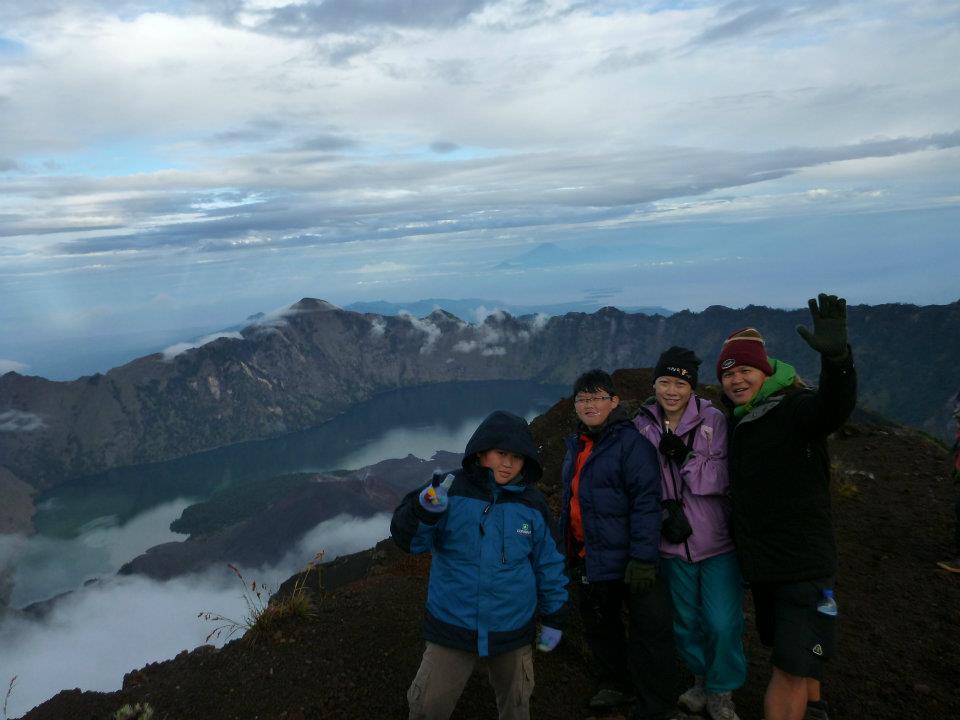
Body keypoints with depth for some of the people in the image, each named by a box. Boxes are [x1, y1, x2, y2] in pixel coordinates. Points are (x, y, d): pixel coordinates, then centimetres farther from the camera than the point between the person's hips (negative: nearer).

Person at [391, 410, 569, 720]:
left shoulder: (532, 504, -5)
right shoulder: (451, 490, -12)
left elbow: (549, 565, 4)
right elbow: (408, 539, -15)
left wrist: (553, 620, 9)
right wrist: (425, 509, -35)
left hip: (513, 629, 2)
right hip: (452, 625, -1)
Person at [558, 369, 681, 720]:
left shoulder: (631, 442, -16)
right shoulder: (576, 444, 9)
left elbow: (646, 502, -21)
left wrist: (643, 558, -25)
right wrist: (566, 548, 19)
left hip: (625, 558, -8)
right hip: (588, 558, 8)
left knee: (649, 631, 0)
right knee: (599, 626, 22)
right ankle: (614, 684, 43)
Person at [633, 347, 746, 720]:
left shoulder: (713, 420, -11)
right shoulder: (642, 426, -3)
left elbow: (722, 480, -17)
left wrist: (683, 456, -25)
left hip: (718, 543, -3)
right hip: (672, 544, 3)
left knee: (723, 624, -1)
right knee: (685, 622, 18)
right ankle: (702, 680, 43)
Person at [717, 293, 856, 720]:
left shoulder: (796, 409, -16)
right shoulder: (737, 422, 6)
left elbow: (835, 407, -40)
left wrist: (836, 356, -58)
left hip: (803, 562, -7)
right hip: (761, 561, 8)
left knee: (792, 666, -5)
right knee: (788, 649, 24)